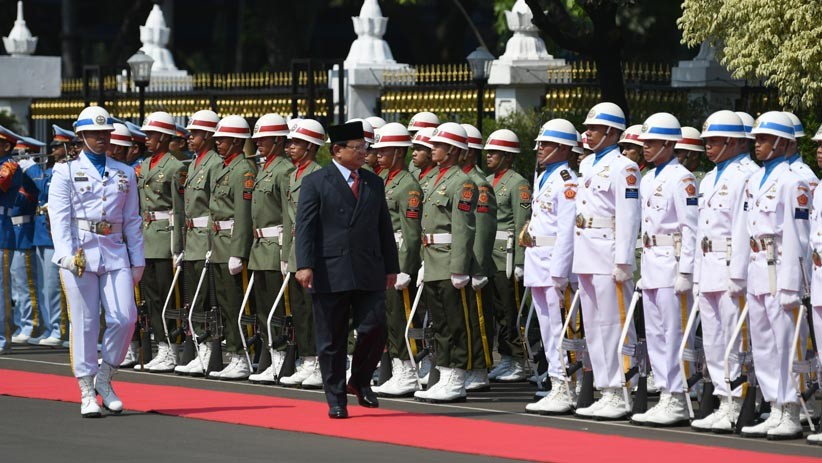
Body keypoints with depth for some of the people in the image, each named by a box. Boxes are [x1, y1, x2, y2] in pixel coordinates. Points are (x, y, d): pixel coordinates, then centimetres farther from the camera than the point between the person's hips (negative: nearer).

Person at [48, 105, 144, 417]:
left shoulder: (124, 174, 14)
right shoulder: (66, 172, 4)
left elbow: (133, 220, 16)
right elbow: (59, 216, -5)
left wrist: (138, 261, 10)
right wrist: (67, 254, -18)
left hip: (115, 253, 3)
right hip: (80, 254, -3)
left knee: (125, 318, -8)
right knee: (84, 322, -3)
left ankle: (104, 378, 13)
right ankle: (87, 393, 4)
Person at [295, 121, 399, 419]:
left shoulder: (374, 183, 14)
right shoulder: (315, 183, 1)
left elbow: (384, 227, 18)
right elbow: (305, 227, -6)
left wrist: (391, 267, 15)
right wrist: (304, 265, -16)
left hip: (369, 274, 3)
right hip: (330, 274, -3)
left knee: (374, 329, -7)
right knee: (331, 340, 2)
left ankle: (360, 381, 17)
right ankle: (336, 400, 10)